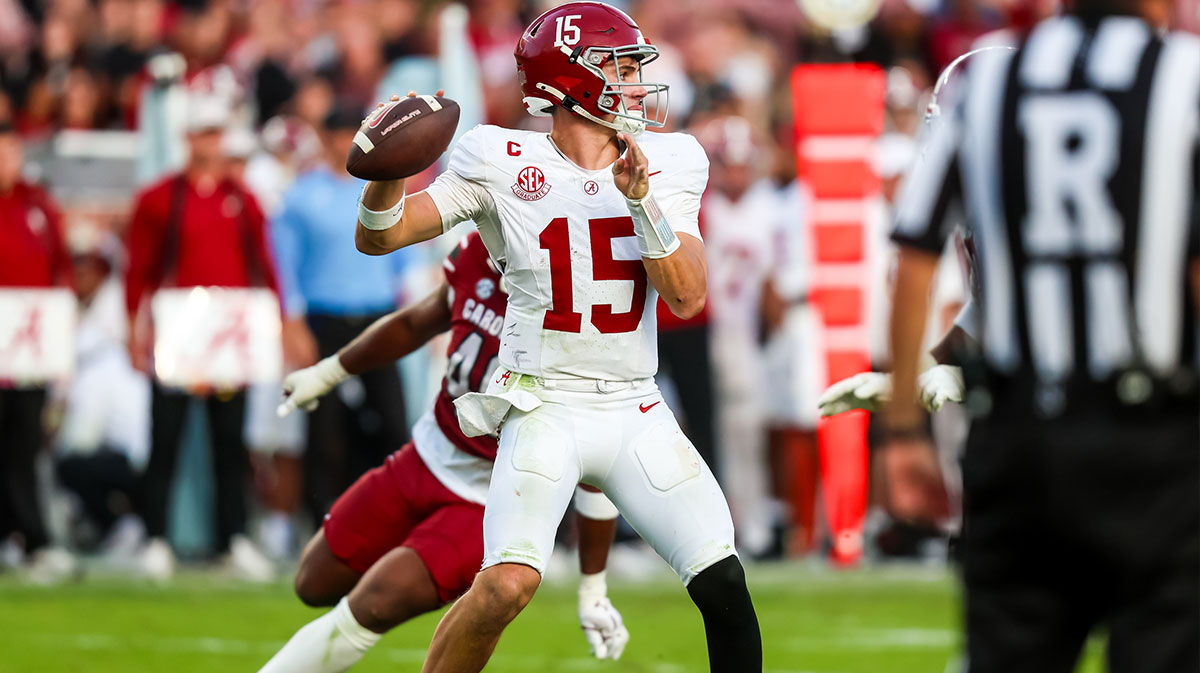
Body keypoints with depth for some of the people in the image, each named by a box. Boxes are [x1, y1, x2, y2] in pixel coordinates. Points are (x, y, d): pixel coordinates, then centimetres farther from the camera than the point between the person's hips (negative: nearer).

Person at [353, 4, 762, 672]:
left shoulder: (667, 167, 6)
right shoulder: (505, 165, -4)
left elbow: (687, 297, -3)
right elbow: (378, 237, -5)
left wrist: (641, 201, -16)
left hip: (636, 411, 4)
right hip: (545, 409, -4)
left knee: (724, 585, -7)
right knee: (509, 583, -23)